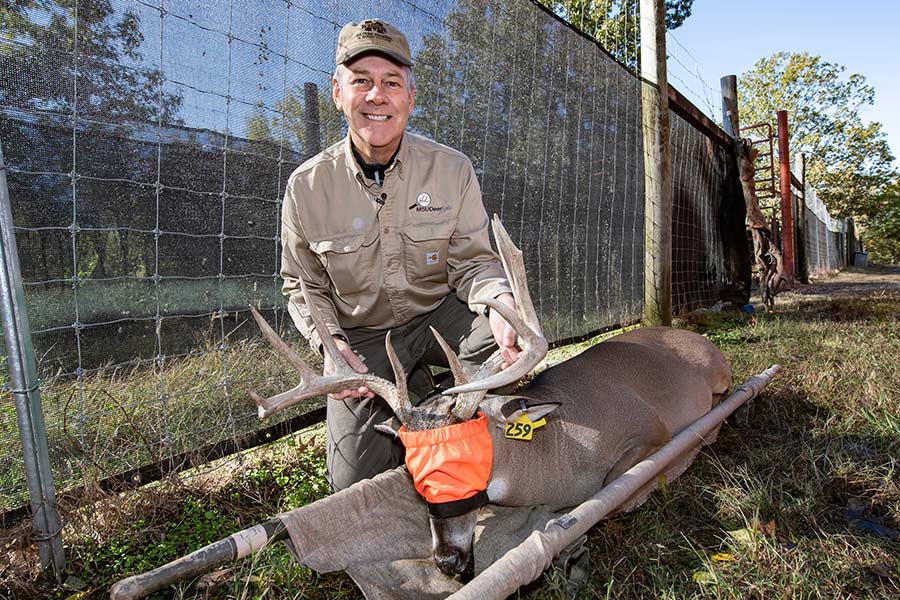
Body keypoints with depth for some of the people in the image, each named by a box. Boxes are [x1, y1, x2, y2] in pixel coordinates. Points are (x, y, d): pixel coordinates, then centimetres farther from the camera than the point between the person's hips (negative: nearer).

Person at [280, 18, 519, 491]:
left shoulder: (452, 170, -9)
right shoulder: (307, 185, -9)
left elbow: (472, 261, -7)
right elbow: (304, 286, 0)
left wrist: (498, 298, -31)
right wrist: (330, 344, -18)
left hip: (439, 314, 0)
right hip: (360, 336, 0)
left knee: (511, 340, -32)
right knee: (355, 481, -5)